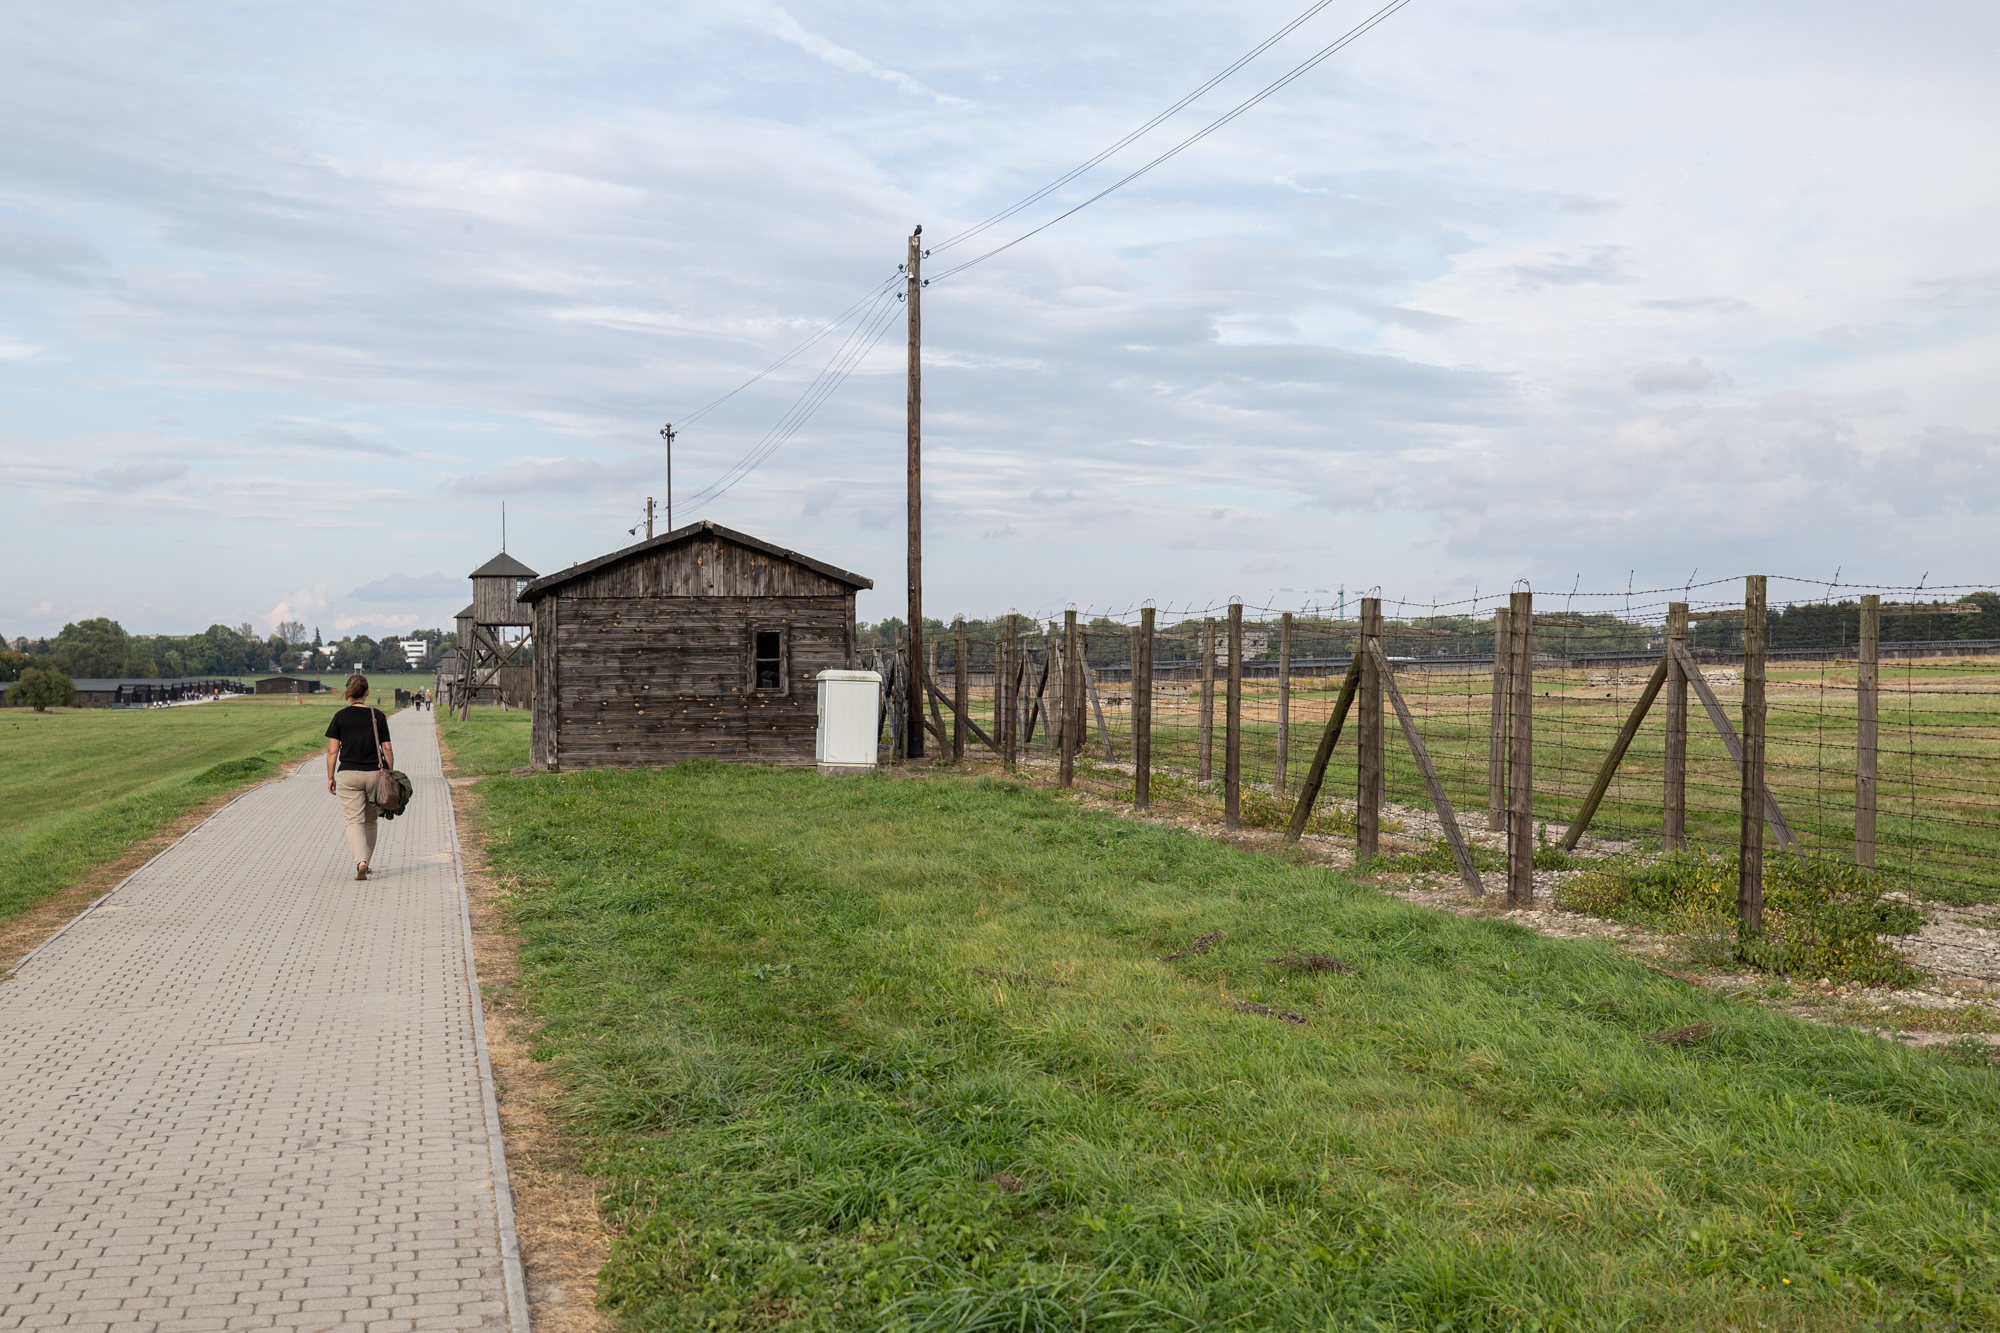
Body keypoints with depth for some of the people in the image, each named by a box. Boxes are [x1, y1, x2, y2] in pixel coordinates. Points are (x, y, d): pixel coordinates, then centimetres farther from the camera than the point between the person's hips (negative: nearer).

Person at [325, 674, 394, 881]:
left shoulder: (340, 716, -3)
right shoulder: (378, 716, 0)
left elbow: (332, 750, -3)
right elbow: (387, 749, 2)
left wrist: (330, 778, 6)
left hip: (348, 775, -1)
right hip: (375, 773, 1)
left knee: (354, 821, -3)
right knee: (370, 821, 15)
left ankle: (361, 862, -22)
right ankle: (365, 862, 23)